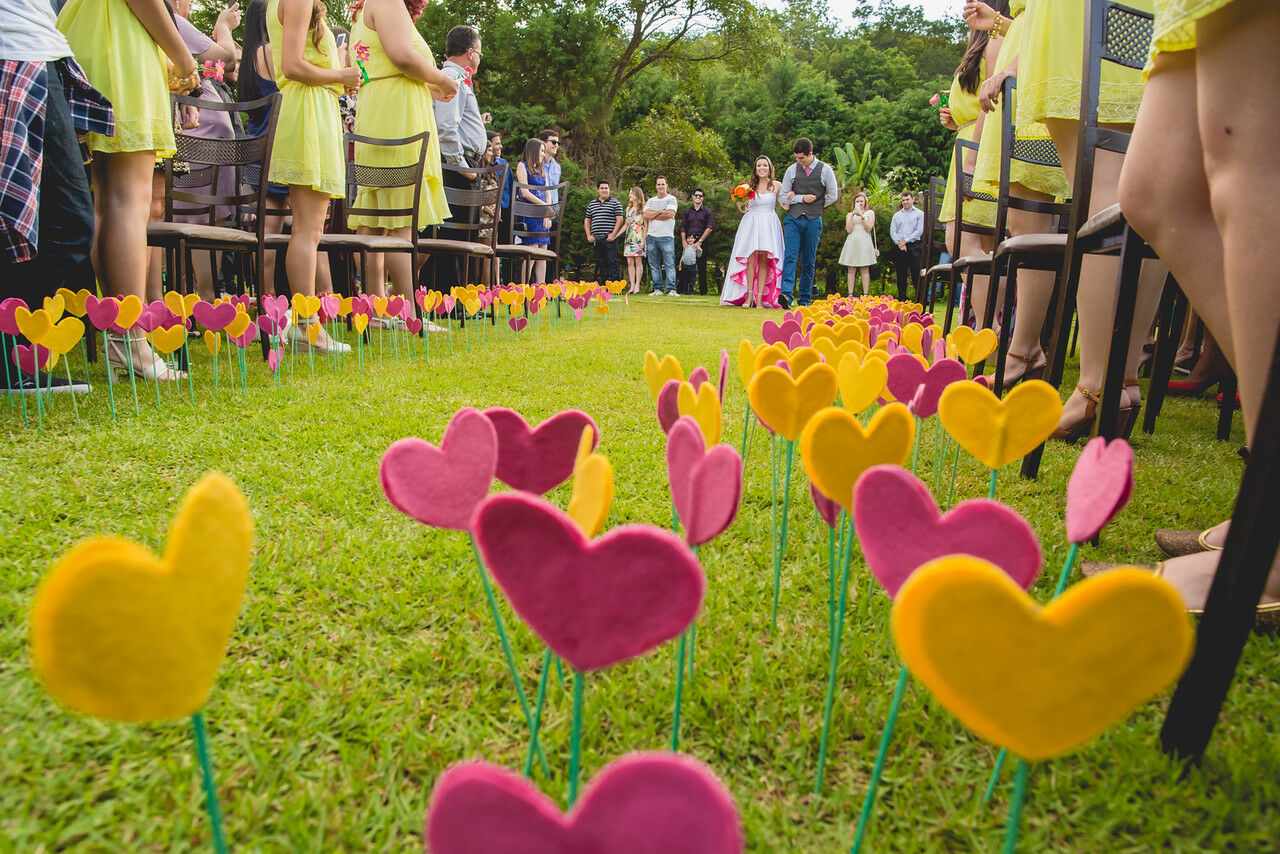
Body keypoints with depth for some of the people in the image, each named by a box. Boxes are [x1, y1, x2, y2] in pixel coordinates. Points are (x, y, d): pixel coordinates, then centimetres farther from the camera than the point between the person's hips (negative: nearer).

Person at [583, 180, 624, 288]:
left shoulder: (615, 203, 3)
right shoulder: (592, 204, 17)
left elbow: (619, 219, -3)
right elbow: (587, 221, 20)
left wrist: (613, 234, -12)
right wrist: (589, 235, 7)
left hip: (610, 238, -5)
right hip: (596, 239, 5)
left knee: (612, 262, -9)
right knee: (601, 263, 6)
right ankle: (603, 286, 11)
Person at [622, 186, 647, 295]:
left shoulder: (643, 209, -3)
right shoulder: (628, 208, 16)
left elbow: (646, 226, -4)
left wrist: (643, 240, -12)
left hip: (638, 238, -6)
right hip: (629, 239, 6)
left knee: (638, 262, -7)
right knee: (630, 262, 1)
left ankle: (637, 286, -4)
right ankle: (632, 286, 2)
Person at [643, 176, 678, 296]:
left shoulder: (671, 199, 5)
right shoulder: (650, 201, 18)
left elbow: (670, 214, -12)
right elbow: (646, 215, 2)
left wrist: (653, 215, -3)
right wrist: (661, 211, -5)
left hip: (666, 236, -4)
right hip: (651, 236, 4)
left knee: (669, 264, -9)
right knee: (654, 265, 4)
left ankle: (671, 289, -9)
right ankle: (658, 289, 9)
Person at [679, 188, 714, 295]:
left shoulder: (707, 211, 8)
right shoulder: (687, 211, 14)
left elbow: (709, 228, -1)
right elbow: (682, 228, 9)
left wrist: (700, 241, -9)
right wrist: (684, 241, -5)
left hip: (702, 241, -2)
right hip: (689, 241, 2)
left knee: (702, 267, -3)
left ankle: (703, 291, 0)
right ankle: (685, 290, 0)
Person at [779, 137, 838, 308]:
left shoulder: (825, 170, 5)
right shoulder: (792, 169, 8)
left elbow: (833, 196, 8)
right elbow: (783, 196, 9)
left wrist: (815, 207, 9)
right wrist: (802, 198, -4)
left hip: (813, 221, 0)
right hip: (793, 219, 1)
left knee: (809, 261, 3)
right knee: (790, 257, -14)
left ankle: (804, 299, 8)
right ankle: (786, 294, -26)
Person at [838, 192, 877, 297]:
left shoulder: (870, 213, 13)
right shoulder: (850, 214, 17)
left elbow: (869, 228, 0)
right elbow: (849, 229, 3)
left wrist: (861, 215, -7)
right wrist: (852, 215, -5)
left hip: (864, 242, -2)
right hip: (852, 242, 2)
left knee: (865, 270, -7)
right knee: (851, 270, -2)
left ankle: (865, 295, -9)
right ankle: (850, 295, -3)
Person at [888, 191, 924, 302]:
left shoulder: (919, 214, 7)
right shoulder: (897, 215, 17)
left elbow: (920, 231, -3)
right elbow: (892, 231, 8)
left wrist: (905, 240, -9)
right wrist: (899, 243, -8)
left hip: (913, 247, -3)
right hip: (899, 248, 3)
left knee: (916, 274, -10)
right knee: (901, 275, 5)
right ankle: (902, 299, 10)